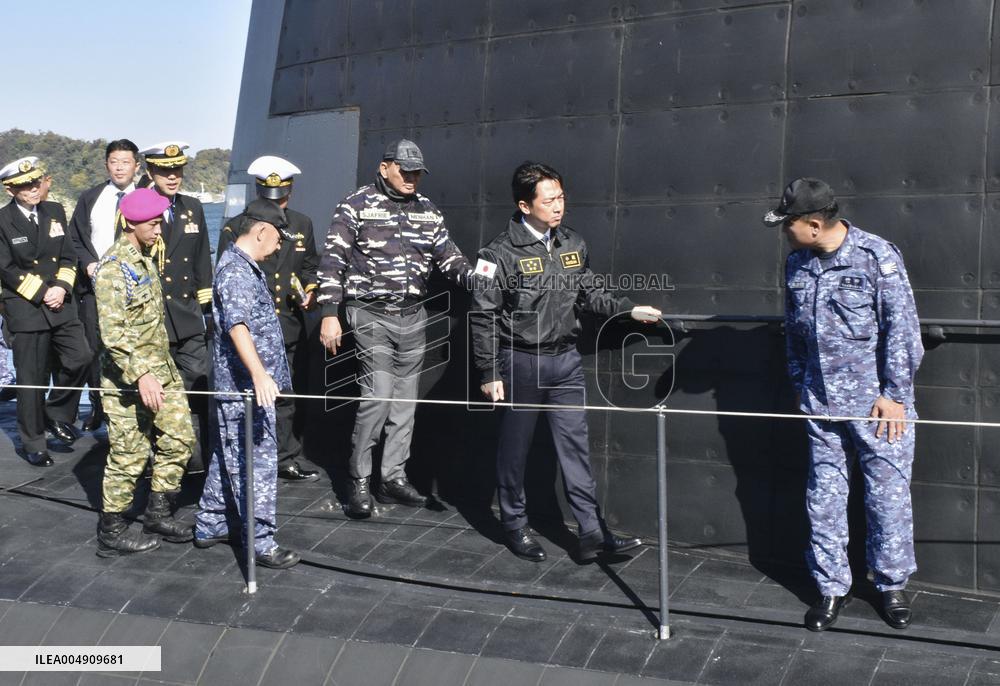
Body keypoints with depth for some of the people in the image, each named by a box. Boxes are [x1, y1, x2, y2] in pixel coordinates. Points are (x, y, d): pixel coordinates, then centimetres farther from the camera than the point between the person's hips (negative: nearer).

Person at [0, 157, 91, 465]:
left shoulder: (55, 212, 9)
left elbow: (68, 257, 9)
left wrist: (61, 287, -7)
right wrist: (42, 292, -13)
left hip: (60, 304, 4)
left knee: (80, 357, -9)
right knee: (32, 379, 2)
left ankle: (57, 414, 16)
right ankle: (33, 444, 16)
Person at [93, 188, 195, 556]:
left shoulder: (144, 258, 12)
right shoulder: (114, 266, -17)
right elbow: (113, 331, -25)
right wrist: (141, 375, -31)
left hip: (160, 370, 9)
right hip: (130, 379, -9)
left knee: (178, 439, 11)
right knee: (129, 455, -1)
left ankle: (157, 514, 24)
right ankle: (112, 533, 12)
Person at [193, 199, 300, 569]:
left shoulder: (244, 265, 17)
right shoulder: (236, 270, -16)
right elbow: (237, 325, -30)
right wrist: (259, 373, -40)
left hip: (241, 386, 11)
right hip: (246, 387, -11)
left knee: (230, 458, 18)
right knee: (257, 462, -5)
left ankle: (209, 525, 29)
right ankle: (262, 541, 1)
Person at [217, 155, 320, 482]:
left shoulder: (302, 225, 11)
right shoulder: (236, 228, -2)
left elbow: (310, 266, 20)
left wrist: (310, 290, 0)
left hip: (290, 329, 4)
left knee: (286, 397, 12)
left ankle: (287, 461, 23)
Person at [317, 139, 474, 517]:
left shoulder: (427, 211, 11)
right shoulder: (356, 206, -5)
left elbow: (447, 255, 11)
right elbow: (333, 260, -7)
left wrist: (472, 277, -10)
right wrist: (330, 314, -13)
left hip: (413, 317, 6)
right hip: (371, 316, -6)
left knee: (405, 400, 8)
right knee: (378, 397, -12)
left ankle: (394, 477, 18)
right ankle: (359, 482, 2)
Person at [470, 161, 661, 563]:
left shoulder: (573, 244, 5)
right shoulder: (502, 252, -12)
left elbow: (588, 294, 17)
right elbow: (482, 314, -10)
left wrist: (628, 310, 4)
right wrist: (490, 373, -11)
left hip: (565, 359, 5)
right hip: (520, 361, -5)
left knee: (575, 443, 4)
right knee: (515, 447, 8)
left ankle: (592, 533, 6)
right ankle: (515, 526, 23)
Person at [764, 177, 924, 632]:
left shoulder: (877, 256, -11)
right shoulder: (796, 265, 7)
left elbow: (902, 329, -10)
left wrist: (894, 393, -10)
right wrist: (799, 383, 19)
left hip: (877, 403, -5)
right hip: (821, 403, 5)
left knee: (888, 494, 2)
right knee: (824, 497, 7)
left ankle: (892, 585, 20)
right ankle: (832, 588, 19)